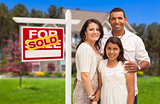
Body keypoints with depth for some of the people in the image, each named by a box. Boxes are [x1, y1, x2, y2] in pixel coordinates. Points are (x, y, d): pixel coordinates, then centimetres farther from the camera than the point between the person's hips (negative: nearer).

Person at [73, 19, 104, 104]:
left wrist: (97, 94, 8)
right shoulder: (84, 47, -15)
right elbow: (84, 76, -21)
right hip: (84, 94, -8)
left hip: (92, 91, 8)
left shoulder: (95, 47, 11)